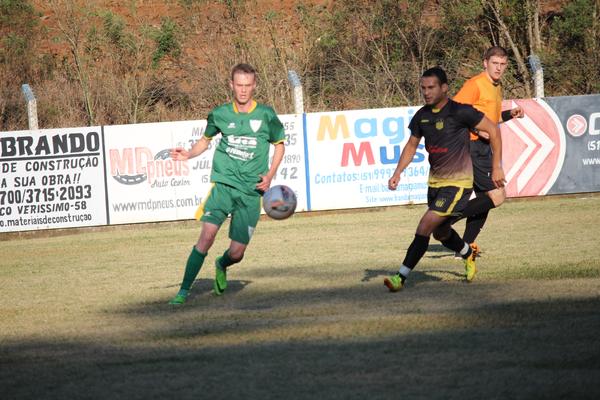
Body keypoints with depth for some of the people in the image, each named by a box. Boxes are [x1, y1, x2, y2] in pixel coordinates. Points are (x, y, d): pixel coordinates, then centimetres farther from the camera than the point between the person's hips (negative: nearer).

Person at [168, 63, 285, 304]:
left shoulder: (266, 115, 0)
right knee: (207, 235, -20)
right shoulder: (220, 115, 3)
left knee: (237, 253, -2)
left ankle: (221, 266, 35)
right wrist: (189, 154, 2)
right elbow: (206, 139, 21)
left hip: (250, 192, 0)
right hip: (223, 184, 0)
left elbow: (279, 145, 14)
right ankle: (184, 290, -12)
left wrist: (270, 174, 0)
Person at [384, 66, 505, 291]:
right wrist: (397, 174, 4)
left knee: (425, 226, -18)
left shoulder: (460, 112, -16)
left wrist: (496, 168, -7)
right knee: (441, 233, 20)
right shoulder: (421, 116, 3)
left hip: (458, 182, -7)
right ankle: (469, 255, 51)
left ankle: (401, 277, -15)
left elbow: (493, 130, -8)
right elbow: (411, 146, 17)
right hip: (435, 181, 7)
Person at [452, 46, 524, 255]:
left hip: (484, 149, 10)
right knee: (497, 196, -15)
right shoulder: (475, 84, -13)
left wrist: (510, 114, 13)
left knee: (484, 198, 14)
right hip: (472, 146, -10)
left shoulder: (497, 88, 17)